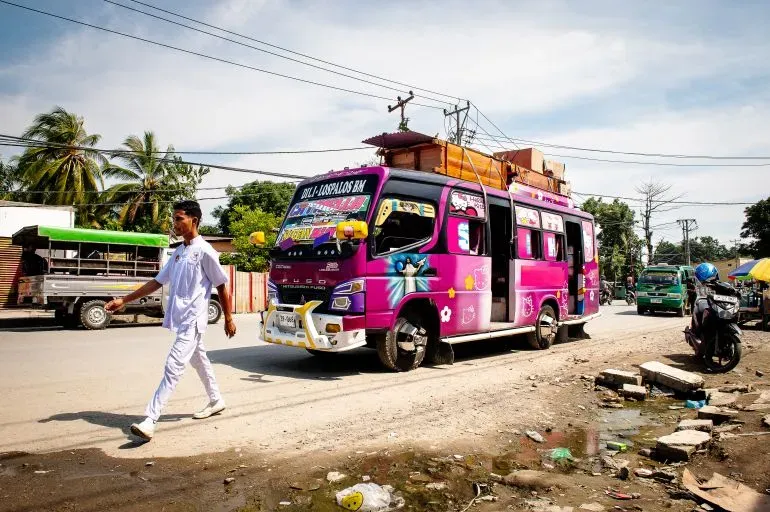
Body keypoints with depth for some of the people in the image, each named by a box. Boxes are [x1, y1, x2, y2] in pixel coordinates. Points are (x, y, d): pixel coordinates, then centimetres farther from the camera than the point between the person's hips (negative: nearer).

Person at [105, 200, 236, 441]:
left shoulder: (204, 251, -12)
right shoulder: (178, 253, 11)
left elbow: (222, 286, -7)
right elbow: (157, 282, 15)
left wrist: (228, 318, -4)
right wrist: (124, 300, 12)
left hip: (192, 321, -9)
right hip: (180, 319, 9)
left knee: (173, 367, -12)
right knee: (199, 360, 21)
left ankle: (150, 421, -13)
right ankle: (216, 401, 37)